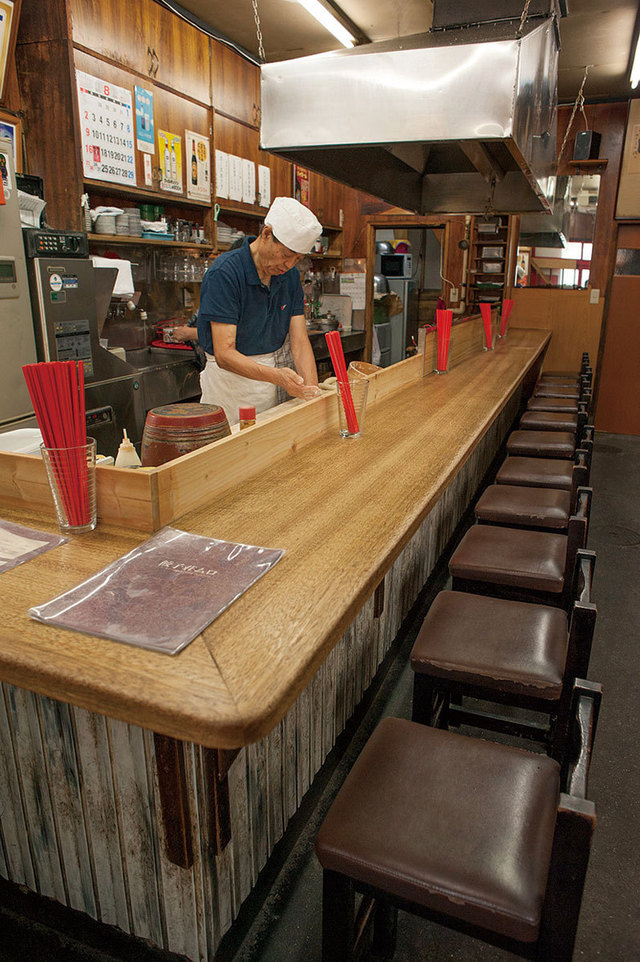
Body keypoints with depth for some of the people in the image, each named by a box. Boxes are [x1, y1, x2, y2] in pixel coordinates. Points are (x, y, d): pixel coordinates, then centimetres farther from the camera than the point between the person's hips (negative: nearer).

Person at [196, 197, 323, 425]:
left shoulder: (290, 276, 1)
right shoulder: (224, 273, -19)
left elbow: (299, 342, -4)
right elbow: (224, 354, -24)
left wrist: (312, 389, -21)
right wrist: (276, 376, -39)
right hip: (232, 379, -5)